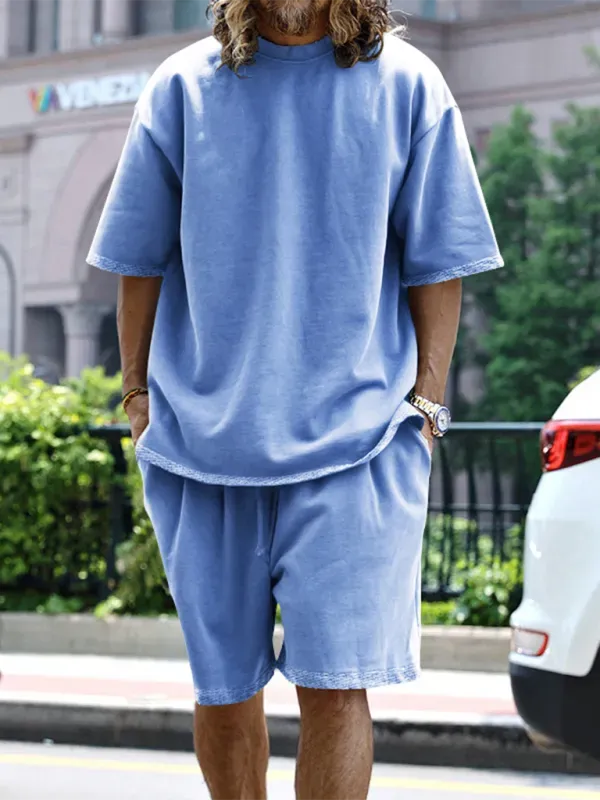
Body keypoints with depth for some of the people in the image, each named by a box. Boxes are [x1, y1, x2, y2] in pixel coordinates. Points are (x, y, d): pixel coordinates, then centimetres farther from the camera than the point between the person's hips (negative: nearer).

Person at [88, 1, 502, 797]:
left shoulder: (406, 85, 3)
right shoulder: (183, 88, 6)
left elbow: (437, 264, 5)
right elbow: (140, 259, 11)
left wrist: (425, 407, 0)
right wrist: (139, 394, 7)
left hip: (353, 436, -2)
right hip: (204, 429, 2)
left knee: (334, 684, -11)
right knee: (222, 688, 8)